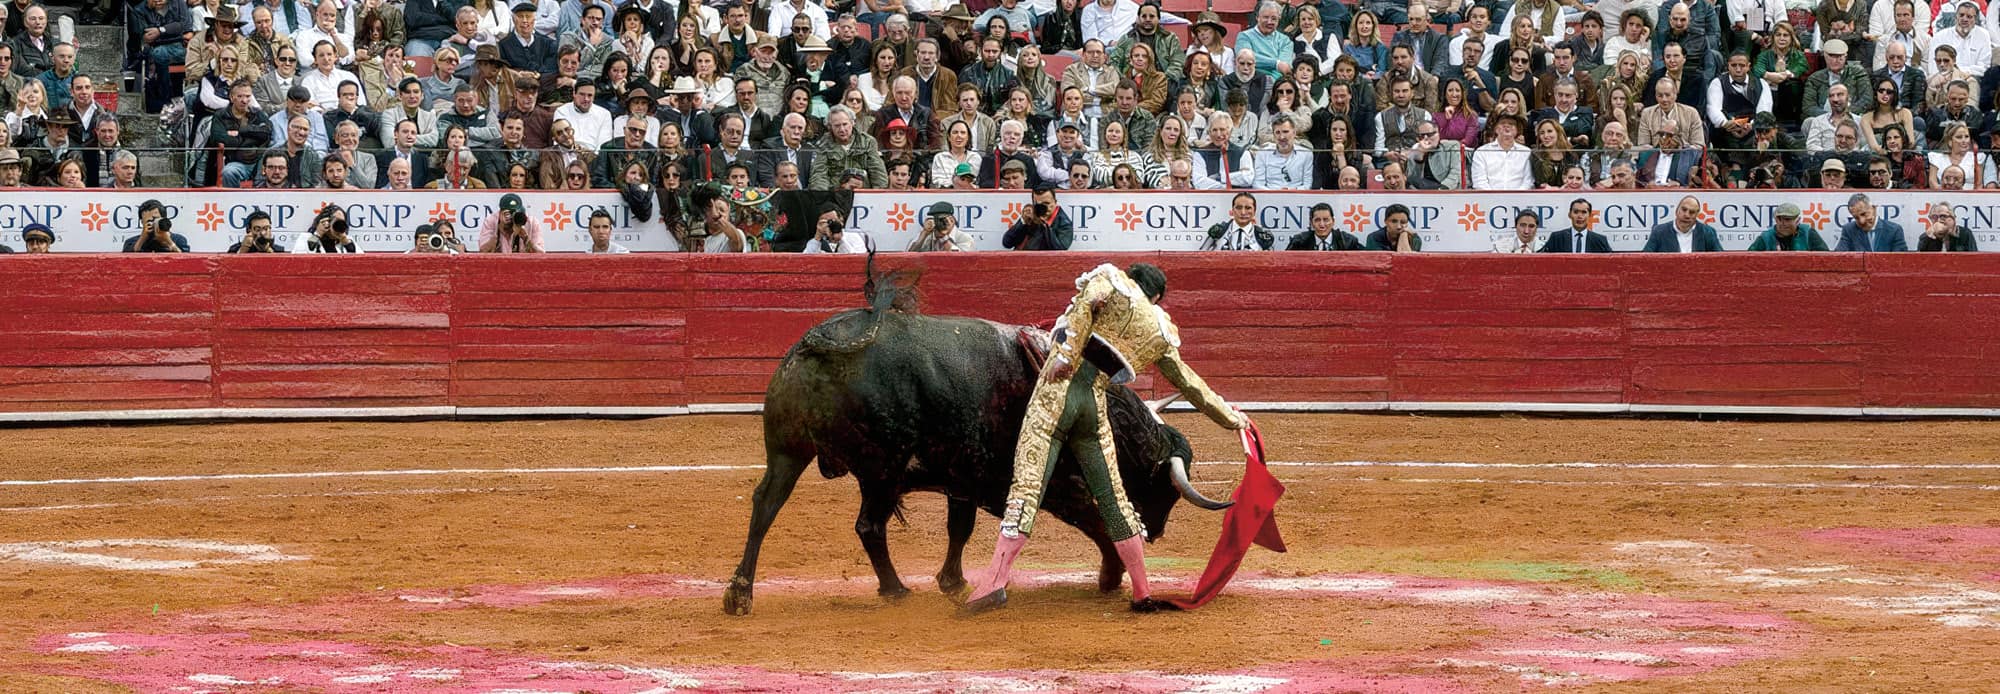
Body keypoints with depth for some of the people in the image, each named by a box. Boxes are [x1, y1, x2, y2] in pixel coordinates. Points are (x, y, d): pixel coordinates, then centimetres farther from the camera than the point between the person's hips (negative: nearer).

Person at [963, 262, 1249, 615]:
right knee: (1113, 498, 12)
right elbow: (1189, 383, 29)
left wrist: (1066, 354, -16)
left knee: (1028, 484, -9)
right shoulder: (1161, 332, 20)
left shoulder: (1110, 279, 13)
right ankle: (1143, 595, 15)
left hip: (1057, 390, -3)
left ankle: (996, 581, -21)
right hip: (1095, 406, 3)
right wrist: (1230, 416, 42)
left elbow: (1089, 300, -10)